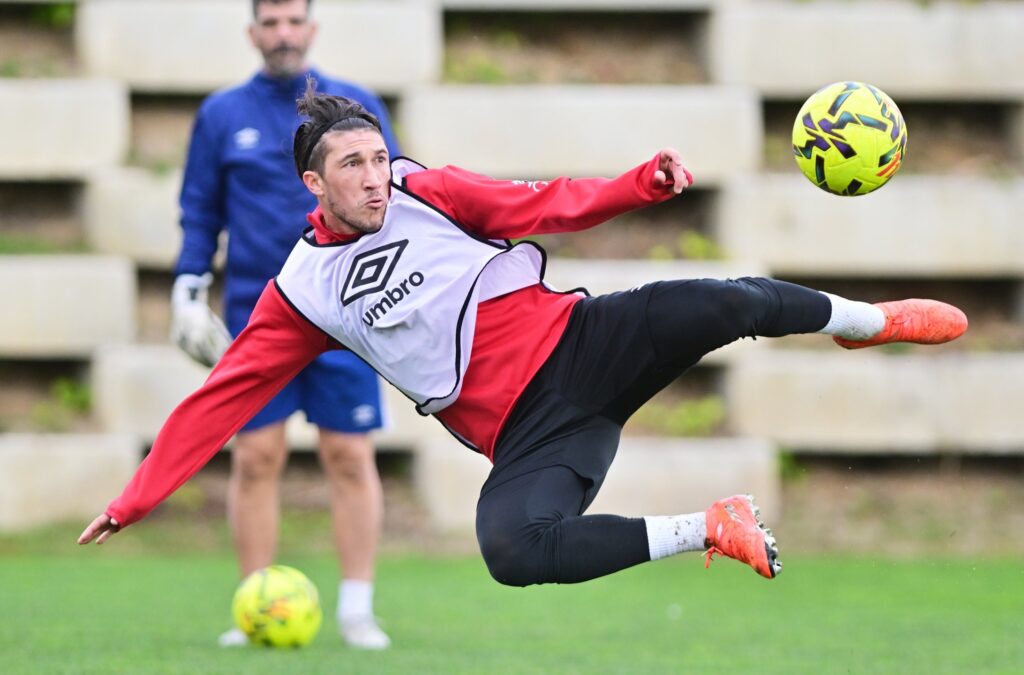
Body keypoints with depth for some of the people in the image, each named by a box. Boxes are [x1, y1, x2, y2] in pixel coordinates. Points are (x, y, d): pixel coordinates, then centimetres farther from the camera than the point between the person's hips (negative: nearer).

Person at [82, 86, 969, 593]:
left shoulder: (425, 194, 7)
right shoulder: (303, 294, 8)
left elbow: (543, 205, 4)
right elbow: (222, 397, 11)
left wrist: (641, 185, -13)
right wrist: (136, 500, 8)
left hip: (580, 343, 0)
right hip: (526, 431, 0)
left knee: (720, 304, -26)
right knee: (513, 552, -34)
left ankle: (868, 319, 4)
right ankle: (708, 531, -17)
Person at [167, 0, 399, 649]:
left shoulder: (357, 108, 6)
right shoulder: (222, 115, 8)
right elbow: (200, 213, 11)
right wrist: (188, 290, 2)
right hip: (254, 315, 1)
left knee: (351, 458, -3)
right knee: (256, 459, -2)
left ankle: (358, 609, 2)